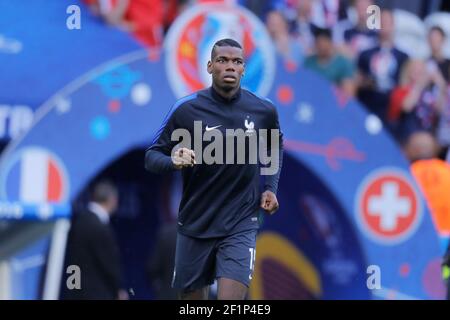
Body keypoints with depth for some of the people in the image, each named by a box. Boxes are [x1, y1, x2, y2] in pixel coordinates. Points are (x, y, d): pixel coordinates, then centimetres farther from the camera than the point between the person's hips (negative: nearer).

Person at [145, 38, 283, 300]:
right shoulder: (186, 109, -8)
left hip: (241, 226, 0)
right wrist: (173, 161, -25)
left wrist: (270, 187, 6)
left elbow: (275, 149, 20)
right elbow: (152, 156, -3)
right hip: (195, 226, 1)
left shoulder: (264, 111, -2)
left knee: (231, 299, -16)